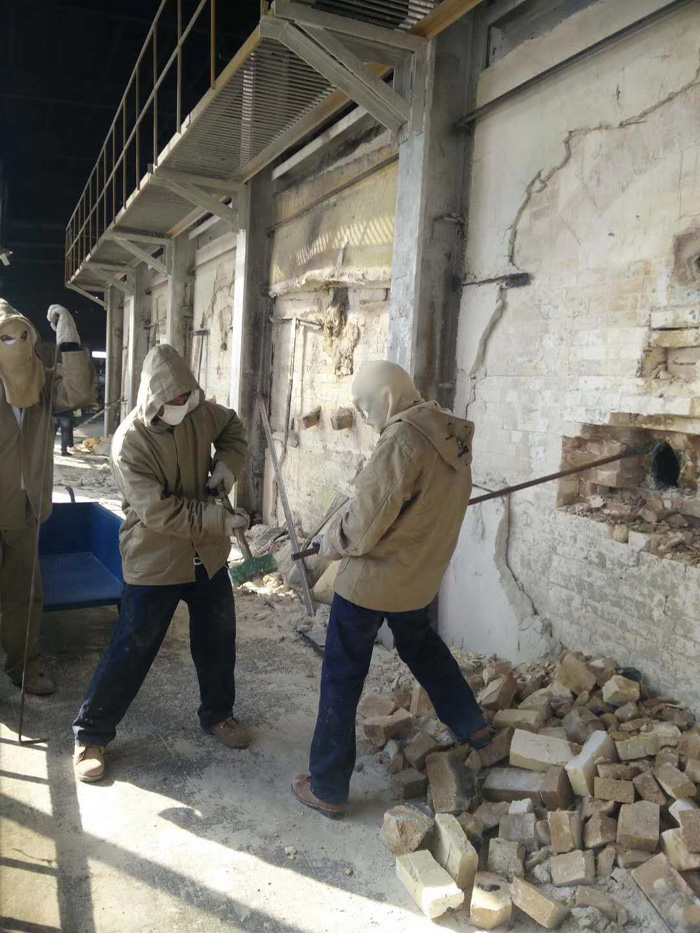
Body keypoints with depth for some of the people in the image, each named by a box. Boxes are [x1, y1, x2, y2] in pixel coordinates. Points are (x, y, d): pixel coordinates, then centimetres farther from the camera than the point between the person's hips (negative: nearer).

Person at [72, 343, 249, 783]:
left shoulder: (201, 413, -6)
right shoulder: (130, 441, -22)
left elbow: (234, 428, 17)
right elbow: (161, 513, -27)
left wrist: (227, 464, -4)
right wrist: (221, 521, -27)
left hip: (206, 554, 6)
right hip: (155, 561, -6)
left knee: (218, 639, 17)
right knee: (132, 651, 1)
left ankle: (218, 713, 40)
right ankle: (91, 735, 20)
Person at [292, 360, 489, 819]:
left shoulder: (403, 440, -25)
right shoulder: (453, 435, 1)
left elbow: (366, 518, -23)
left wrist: (330, 541, -3)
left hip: (372, 579, -8)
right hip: (420, 575, 8)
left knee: (342, 679, 6)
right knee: (420, 642, 33)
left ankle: (328, 789, 17)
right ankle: (472, 726, 44)